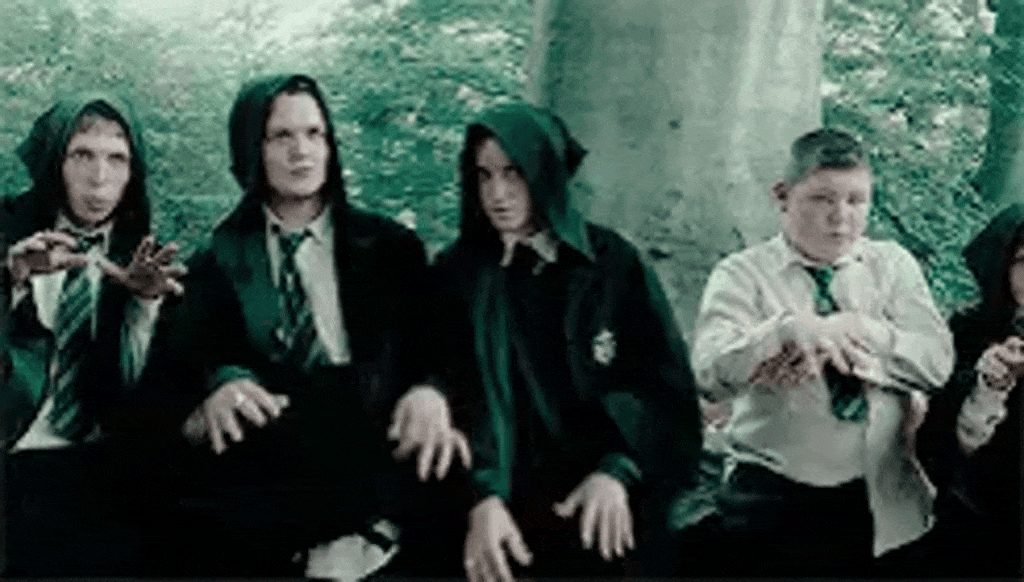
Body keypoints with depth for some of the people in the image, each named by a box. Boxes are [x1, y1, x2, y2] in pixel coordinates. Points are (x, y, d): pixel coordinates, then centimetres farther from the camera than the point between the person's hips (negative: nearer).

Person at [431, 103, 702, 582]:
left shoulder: (612, 262, 7)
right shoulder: (457, 274, 7)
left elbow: (664, 380, 3)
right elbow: (460, 396, -3)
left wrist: (617, 471, -12)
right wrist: (482, 498, -18)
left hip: (604, 488, 0)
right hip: (510, 492, 0)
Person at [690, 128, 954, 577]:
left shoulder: (892, 265, 8)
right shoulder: (742, 275, -1)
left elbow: (937, 362, -5)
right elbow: (712, 375, -17)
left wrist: (862, 333, -19)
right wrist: (790, 329, -31)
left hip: (881, 502, 3)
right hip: (773, 501, -2)